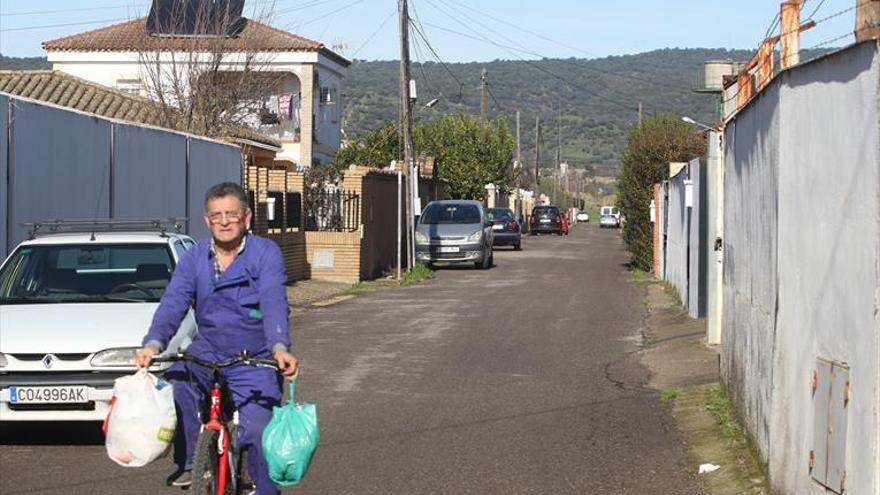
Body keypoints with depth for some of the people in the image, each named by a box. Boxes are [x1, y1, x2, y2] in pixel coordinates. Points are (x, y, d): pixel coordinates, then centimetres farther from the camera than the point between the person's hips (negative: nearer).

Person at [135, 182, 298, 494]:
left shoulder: (266, 254, -8)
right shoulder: (194, 259, 1)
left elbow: (274, 304, -22)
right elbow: (173, 303, -12)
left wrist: (280, 348, -41)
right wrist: (153, 344, -31)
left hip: (255, 362, -3)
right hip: (208, 354, 3)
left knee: (257, 433, -19)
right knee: (174, 381, -27)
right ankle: (189, 463, -12)